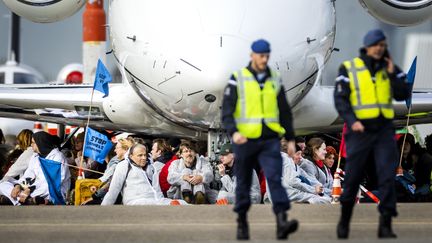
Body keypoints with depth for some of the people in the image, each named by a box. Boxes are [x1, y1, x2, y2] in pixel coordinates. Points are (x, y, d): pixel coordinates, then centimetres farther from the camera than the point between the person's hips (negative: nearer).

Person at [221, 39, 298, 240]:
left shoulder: (275, 80, 9)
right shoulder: (237, 80, -1)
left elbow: (285, 112, 15)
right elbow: (227, 111, -7)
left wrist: (290, 139, 12)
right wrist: (234, 132, -23)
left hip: (270, 141, 1)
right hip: (245, 140, -1)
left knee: (275, 178, -16)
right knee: (244, 183, 9)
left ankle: (282, 223, -28)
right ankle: (242, 223, 24)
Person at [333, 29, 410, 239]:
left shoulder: (390, 68, 7)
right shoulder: (349, 69, -2)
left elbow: (403, 95, -1)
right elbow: (340, 99, -6)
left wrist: (392, 74, -14)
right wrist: (352, 121, -20)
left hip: (384, 129, 2)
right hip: (360, 130, -2)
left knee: (387, 176, -8)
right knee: (352, 177, 4)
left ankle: (386, 225, -6)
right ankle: (344, 220, 24)